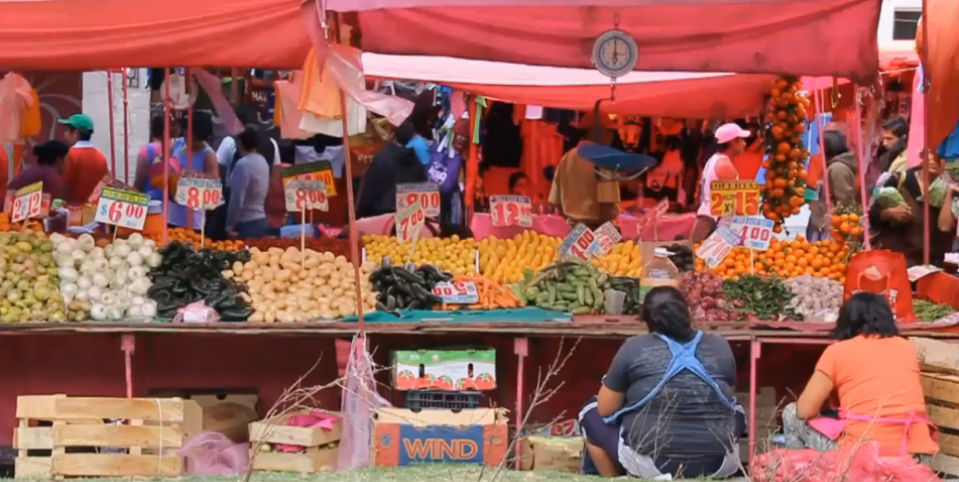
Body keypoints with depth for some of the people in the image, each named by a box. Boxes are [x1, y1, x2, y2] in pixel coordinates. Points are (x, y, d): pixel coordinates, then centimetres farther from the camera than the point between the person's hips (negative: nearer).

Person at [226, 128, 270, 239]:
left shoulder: (243, 164, -16)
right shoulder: (263, 161, 11)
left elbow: (237, 199, -18)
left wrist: (230, 226, -11)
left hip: (246, 223, -8)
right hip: (261, 220, 8)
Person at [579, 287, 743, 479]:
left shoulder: (633, 348, -1)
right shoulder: (720, 346, 8)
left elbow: (605, 409, 5)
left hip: (651, 464, -3)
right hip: (717, 465, 3)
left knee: (591, 412, 22)